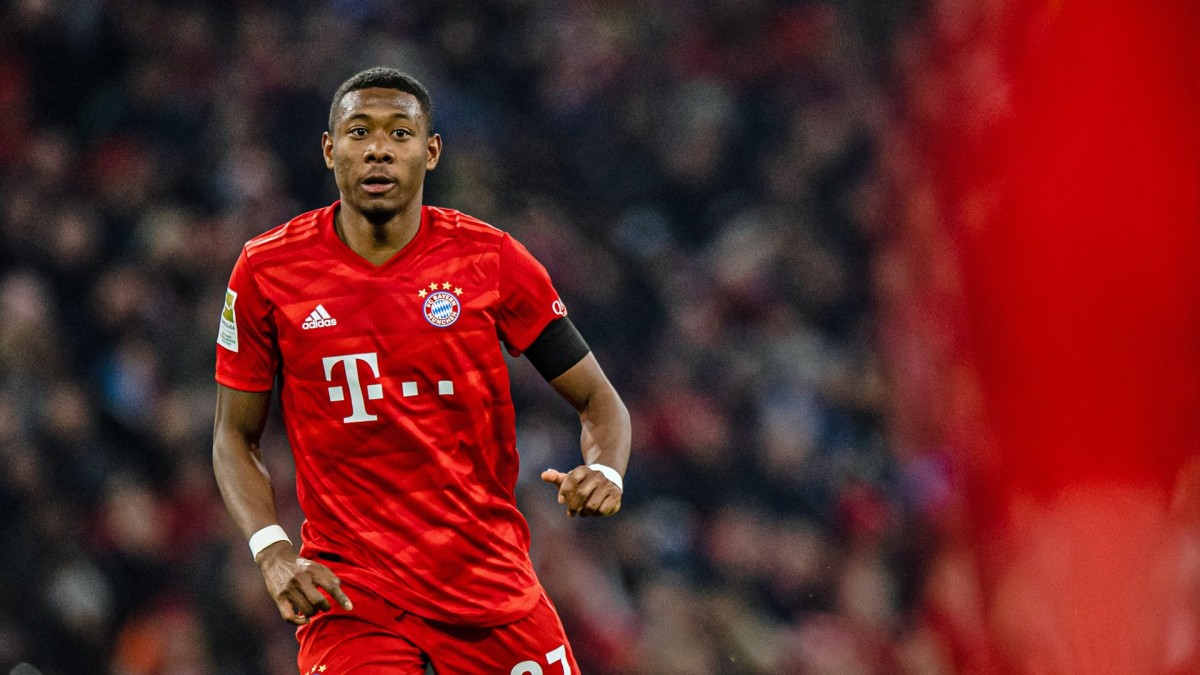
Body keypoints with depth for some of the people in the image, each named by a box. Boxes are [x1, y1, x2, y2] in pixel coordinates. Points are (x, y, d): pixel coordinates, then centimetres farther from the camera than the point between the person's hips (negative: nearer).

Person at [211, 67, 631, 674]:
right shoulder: (266, 271, -2)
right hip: (349, 589, -1)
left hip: (491, 580, 2)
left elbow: (599, 402, 5)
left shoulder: (491, 259, -2)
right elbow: (235, 436, 7)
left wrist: (604, 474, -17)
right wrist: (272, 552, -10)